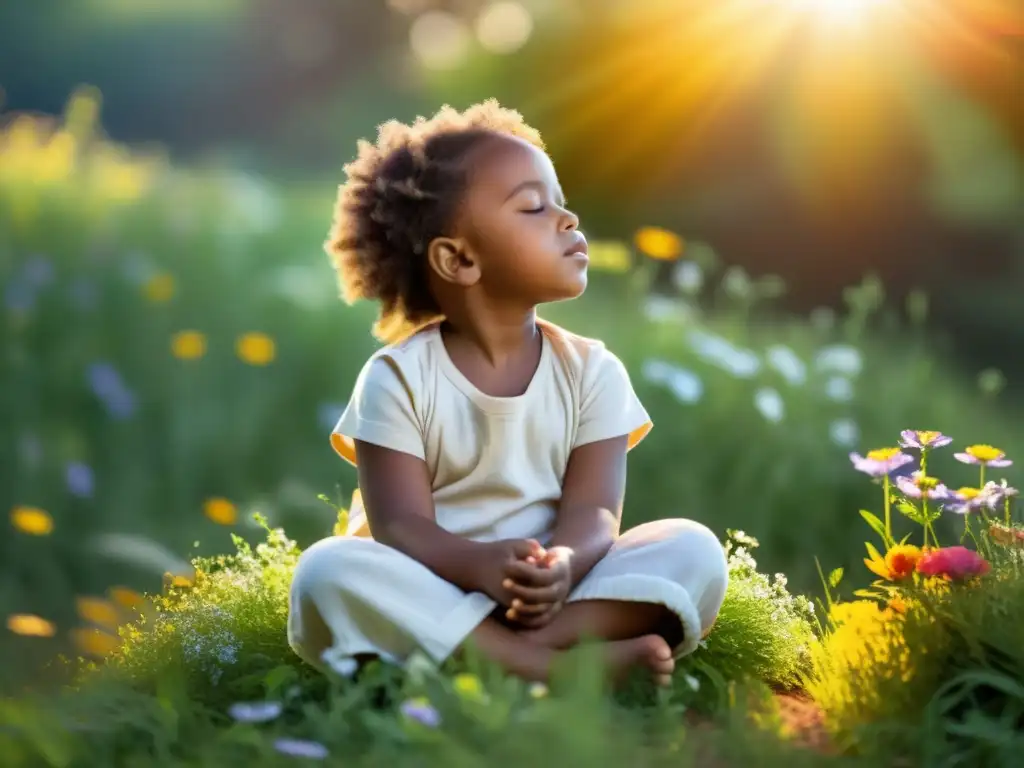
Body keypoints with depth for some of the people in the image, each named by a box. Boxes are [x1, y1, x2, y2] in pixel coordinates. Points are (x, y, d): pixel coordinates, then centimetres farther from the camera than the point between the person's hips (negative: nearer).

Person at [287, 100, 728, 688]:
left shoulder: (592, 371, 4)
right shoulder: (398, 378, -5)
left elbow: (593, 511, -7)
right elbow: (399, 524, -13)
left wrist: (561, 567, -32)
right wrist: (482, 567, -35)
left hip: (557, 595, 3)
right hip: (435, 598, -2)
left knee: (695, 551, -19)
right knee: (326, 572, -31)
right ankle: (558, 665, -35)